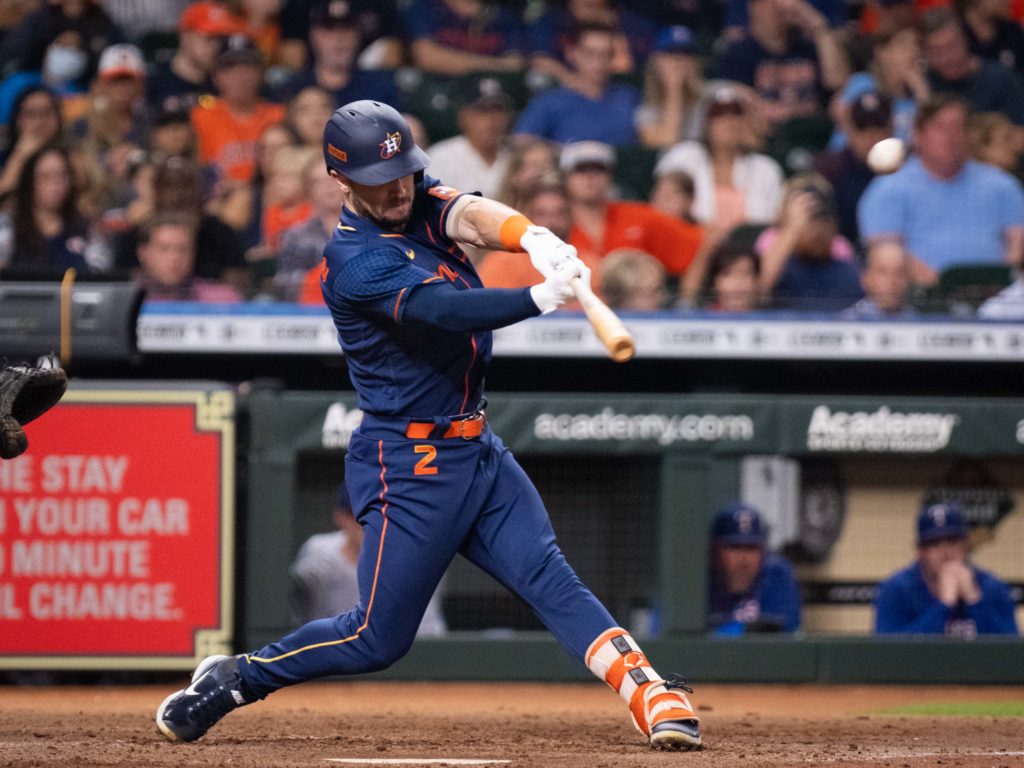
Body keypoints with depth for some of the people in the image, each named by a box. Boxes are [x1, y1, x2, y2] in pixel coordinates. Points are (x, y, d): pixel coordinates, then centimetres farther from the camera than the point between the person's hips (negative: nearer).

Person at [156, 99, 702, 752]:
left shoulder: (419, 201, 4)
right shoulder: (354, 263, -18)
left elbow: (471, 215, -17)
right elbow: (440, 310, -33)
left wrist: (532, 238, -40)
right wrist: (541, 297, -48)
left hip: (477, 449, 7)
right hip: (410, 467, -7)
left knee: (550, 578, -8)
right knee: (379, 638, 1)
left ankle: (652, 696, -19)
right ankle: (234, 680, 17)